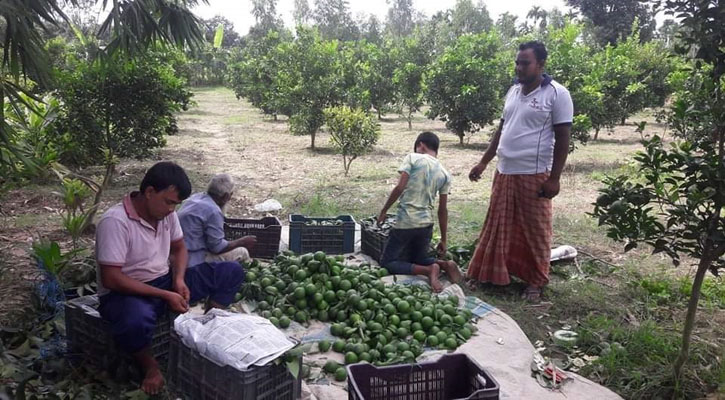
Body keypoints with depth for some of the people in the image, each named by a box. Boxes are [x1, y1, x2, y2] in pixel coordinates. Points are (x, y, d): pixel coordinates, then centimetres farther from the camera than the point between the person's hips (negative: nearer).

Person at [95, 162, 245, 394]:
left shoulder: (167, 214, -2)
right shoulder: (115, 221, -23)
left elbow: (179, 248, 13)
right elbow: (111, 279, -25)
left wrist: (179, 279, -8)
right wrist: (165, 296, -25)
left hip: (163, 282, 7)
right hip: (124, 293, -6)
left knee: (231, 272, -4)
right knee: (136, 320, -44)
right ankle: (149, 365, -12)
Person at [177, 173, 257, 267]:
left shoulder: (196, 197, 6)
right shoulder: (213, 211, -22)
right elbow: (217, 247, -16)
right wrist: (241, 242, -5)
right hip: (194, 261, -10)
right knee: (241, 253, -4)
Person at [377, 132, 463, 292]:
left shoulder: (413, 158, -5)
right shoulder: (445, 174, 8)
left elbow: (399, 187, -15)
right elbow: (443, 210, 9)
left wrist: (383, 211, -3)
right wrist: (443, 240, 15)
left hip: (405, 222, -5)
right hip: (426, 224, 6)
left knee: (387, 263, 7)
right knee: (419, 258, 29)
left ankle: (428, 270, -15)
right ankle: (444, 264, -1)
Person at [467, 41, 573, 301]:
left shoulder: (556, 94, -9)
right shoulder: (513, 91, 11)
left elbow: (562, 139, -10)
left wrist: (554, 178, -14)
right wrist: (483, 162, 15)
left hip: (534, 175, -6)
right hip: (504, 172, 6)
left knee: (535, 230, 5)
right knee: (498, 226, 12)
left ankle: (536, 281, 20)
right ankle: (491, 273, 25)